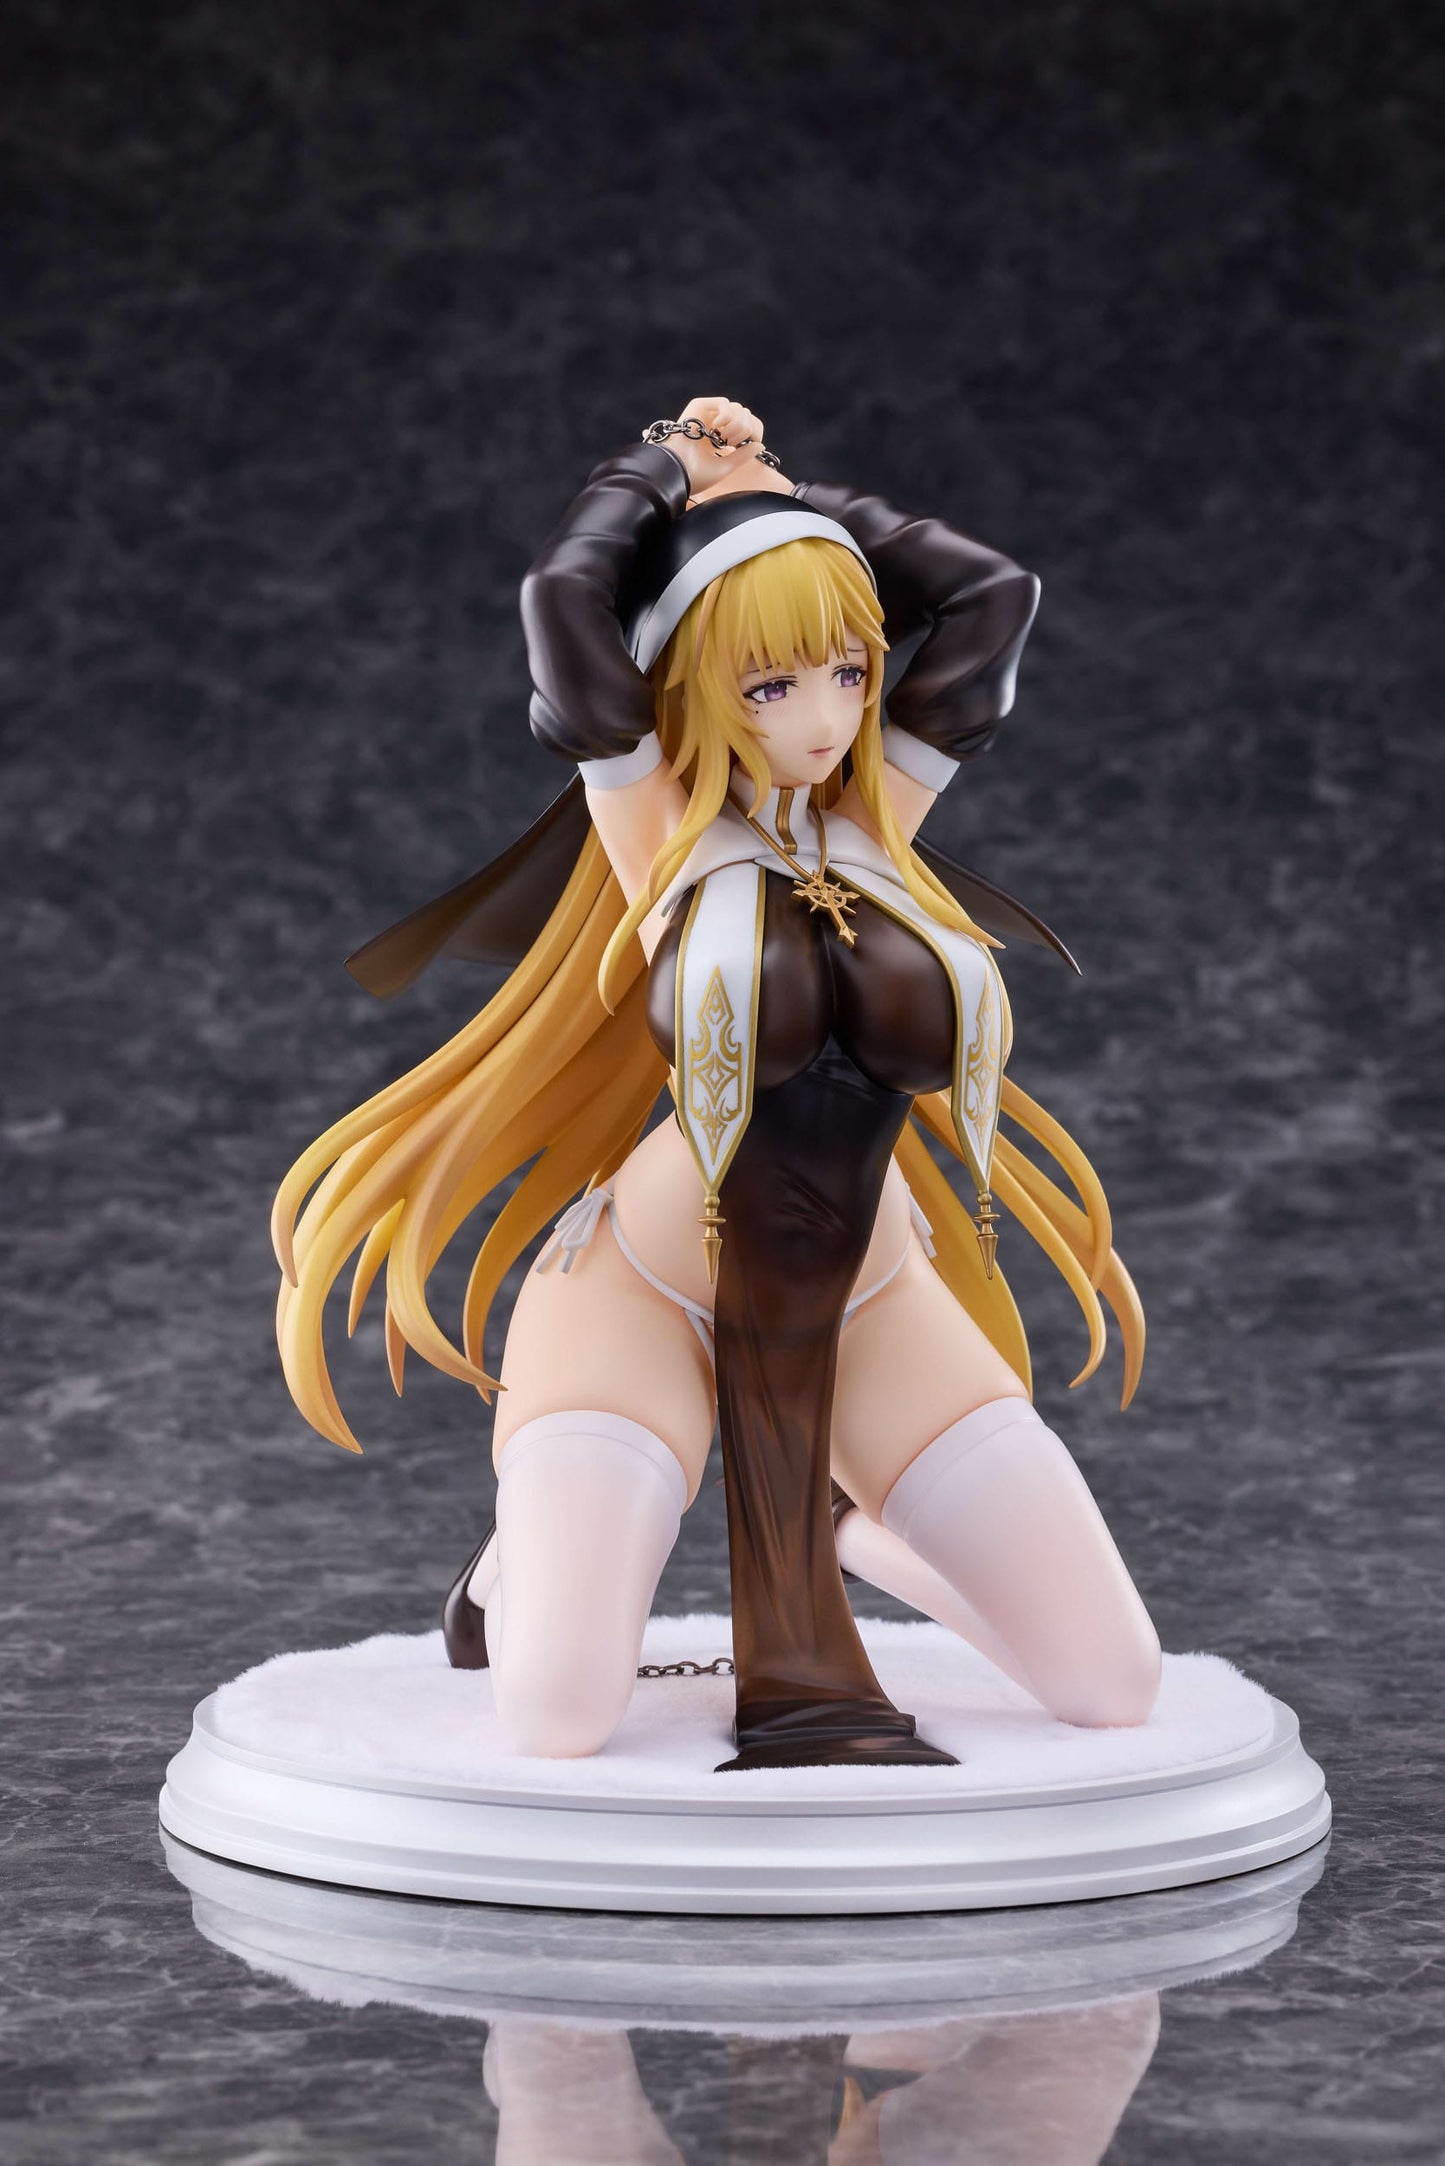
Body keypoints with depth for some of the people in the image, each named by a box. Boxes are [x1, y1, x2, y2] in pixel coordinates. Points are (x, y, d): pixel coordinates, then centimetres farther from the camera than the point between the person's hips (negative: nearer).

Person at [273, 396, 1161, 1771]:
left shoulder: (877, 814, 3)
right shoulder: (658, 829, -8)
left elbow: (995, 594, 5)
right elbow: (561, 601, -19)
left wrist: (784, 503, 11)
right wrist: (657, 481, 1)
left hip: (874, 1306, 4)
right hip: (645, 1293, -4)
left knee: (1116, 1688, -4)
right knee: (557, 1719, -23)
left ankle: (848, 1517, 22)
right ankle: (531, 1551, 14)